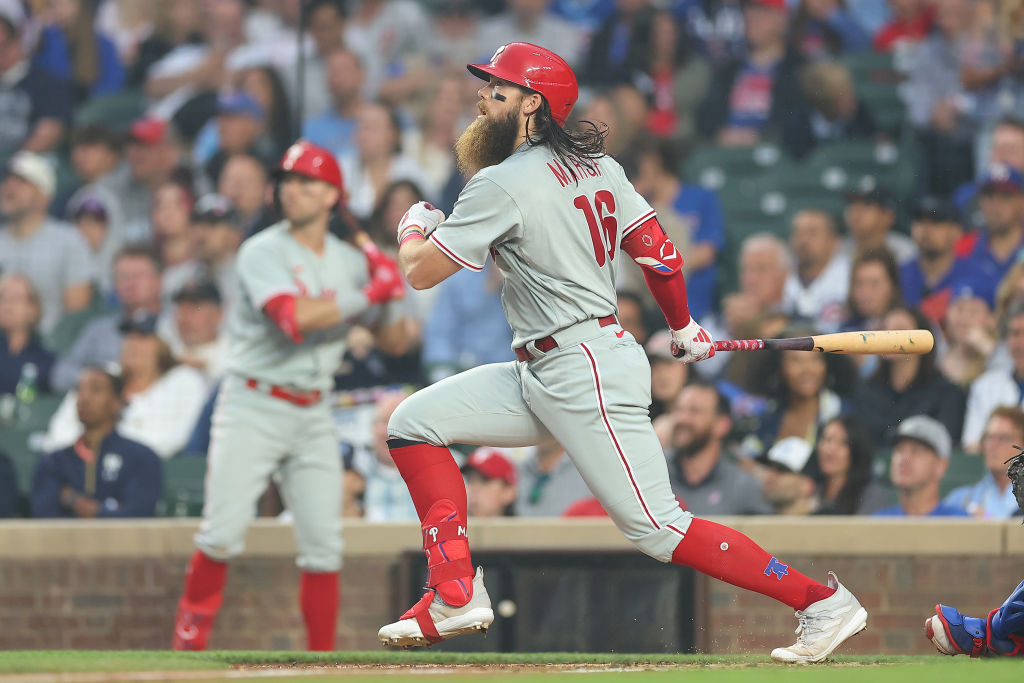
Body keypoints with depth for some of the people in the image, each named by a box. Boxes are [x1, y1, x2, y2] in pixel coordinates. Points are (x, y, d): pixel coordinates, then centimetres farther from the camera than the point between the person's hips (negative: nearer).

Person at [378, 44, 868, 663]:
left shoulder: (503, 185, -14)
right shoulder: (596, 165, 11)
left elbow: (420, 271, -11)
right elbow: (656, 246, 15)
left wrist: (415, 228, 11)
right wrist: (683, 327, 30)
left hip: (587, 374, -10)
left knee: (658, 530, -11)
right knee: (414, 423, 7)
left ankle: (823, 602, -8)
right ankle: (457, 594, 2)